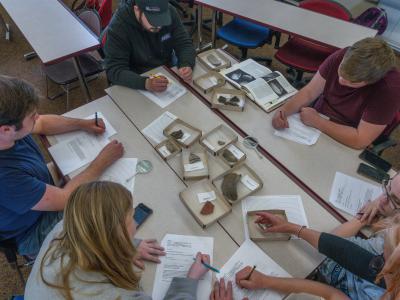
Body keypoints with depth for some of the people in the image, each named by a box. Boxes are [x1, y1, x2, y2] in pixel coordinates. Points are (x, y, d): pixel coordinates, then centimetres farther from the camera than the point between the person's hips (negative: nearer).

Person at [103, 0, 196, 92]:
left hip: (169, 72, 3)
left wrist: (186, 65, -29)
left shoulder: (170, 12, -11)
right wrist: (145, 83, -43)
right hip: (139, 80, -2)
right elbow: (114, 70, -26)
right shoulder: (117, 27, -22)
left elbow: (184, 43, -6)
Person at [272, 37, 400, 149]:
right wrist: (284, 110, -30)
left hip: (344, 144, -5)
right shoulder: (341, 56, -18)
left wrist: (317, 121, -26)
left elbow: (360, 140, -29)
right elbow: (309, 92, -12)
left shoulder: (389, 87, -29)